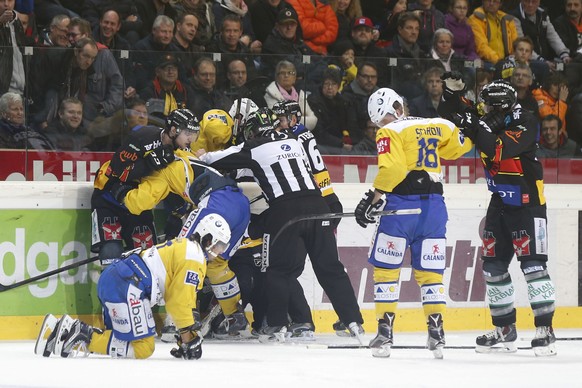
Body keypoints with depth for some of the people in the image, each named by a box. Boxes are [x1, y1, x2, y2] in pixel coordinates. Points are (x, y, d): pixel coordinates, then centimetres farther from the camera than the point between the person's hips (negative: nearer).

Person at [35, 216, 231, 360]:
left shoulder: (183, 247, 27)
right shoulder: (194, 258, -4)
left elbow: (177, 299, 30)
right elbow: (180, 302, -10)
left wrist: (188, 335, 27)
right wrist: (189, 338, -4)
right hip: (127, 288, -10)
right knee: (142, 348, -10)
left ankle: (68, 329, 3)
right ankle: (83, 337, -18)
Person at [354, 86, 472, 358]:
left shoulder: (390, 132, -4)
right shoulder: (437, 126, 12)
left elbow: (391, 168, -17)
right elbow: (460, 145, 23)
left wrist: (372, 198, -13)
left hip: (402, 203, -5)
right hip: (434, 205, 5)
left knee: (386, 267, 4)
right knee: (430, 272, 10)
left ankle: (385, 331, -1)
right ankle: (436, 332, 0)